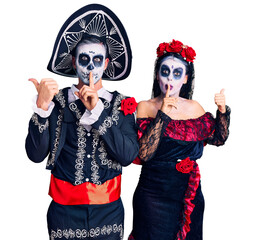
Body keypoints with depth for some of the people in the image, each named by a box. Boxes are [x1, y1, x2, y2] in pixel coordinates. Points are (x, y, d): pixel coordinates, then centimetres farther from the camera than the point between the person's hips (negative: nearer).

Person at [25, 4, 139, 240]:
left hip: (108, 210, 1)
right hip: (64, 209, 0)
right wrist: (42, 106, -21)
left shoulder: (121, 104, -1)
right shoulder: (57, 100, -3)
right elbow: (36, 154, -10)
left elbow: (128, 156, -14)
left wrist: (97, 110, -20)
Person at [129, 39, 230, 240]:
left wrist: (222, 111, -2)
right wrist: (162, 115, -23)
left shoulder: (194, 107, 4)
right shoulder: (145, 107, -7)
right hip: (153, 196, -4)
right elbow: (143, 154, -18)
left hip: (190, 195, 4)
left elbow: (218, 139, 14)